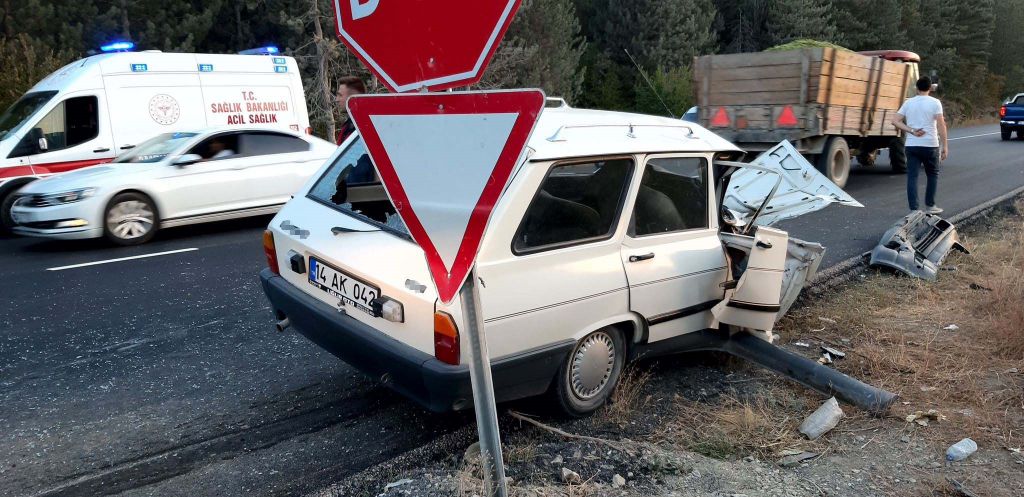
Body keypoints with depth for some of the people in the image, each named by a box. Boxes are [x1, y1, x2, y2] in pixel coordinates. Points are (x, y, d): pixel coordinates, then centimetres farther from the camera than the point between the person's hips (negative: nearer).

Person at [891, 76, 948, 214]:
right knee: (933, 174, 16)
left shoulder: (908, 102, 5)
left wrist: (911, 131, -5)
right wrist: (945, 146, -6)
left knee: (912, 177, 2)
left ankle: (914, 209, -2)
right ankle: (929, 205, 21)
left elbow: (895, 121, -3)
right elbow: (941, 125, -10)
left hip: (911, 145, 2)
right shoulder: (935, 102, -4)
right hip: (930, 145, -2)